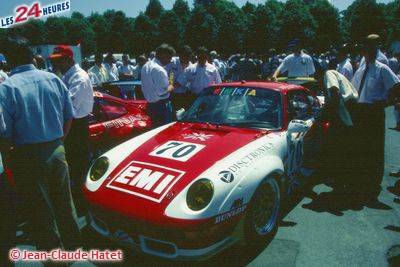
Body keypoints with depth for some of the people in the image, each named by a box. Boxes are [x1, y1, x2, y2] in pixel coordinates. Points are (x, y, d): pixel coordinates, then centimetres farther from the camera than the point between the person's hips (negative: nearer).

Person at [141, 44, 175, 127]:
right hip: (161, 105, -9)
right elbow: (162, 92, -24)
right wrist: (171, 87, -7)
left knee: (155, 128, 19)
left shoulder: (146, 66, 7)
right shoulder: (159, 70, -23)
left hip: (150, 104, 9)